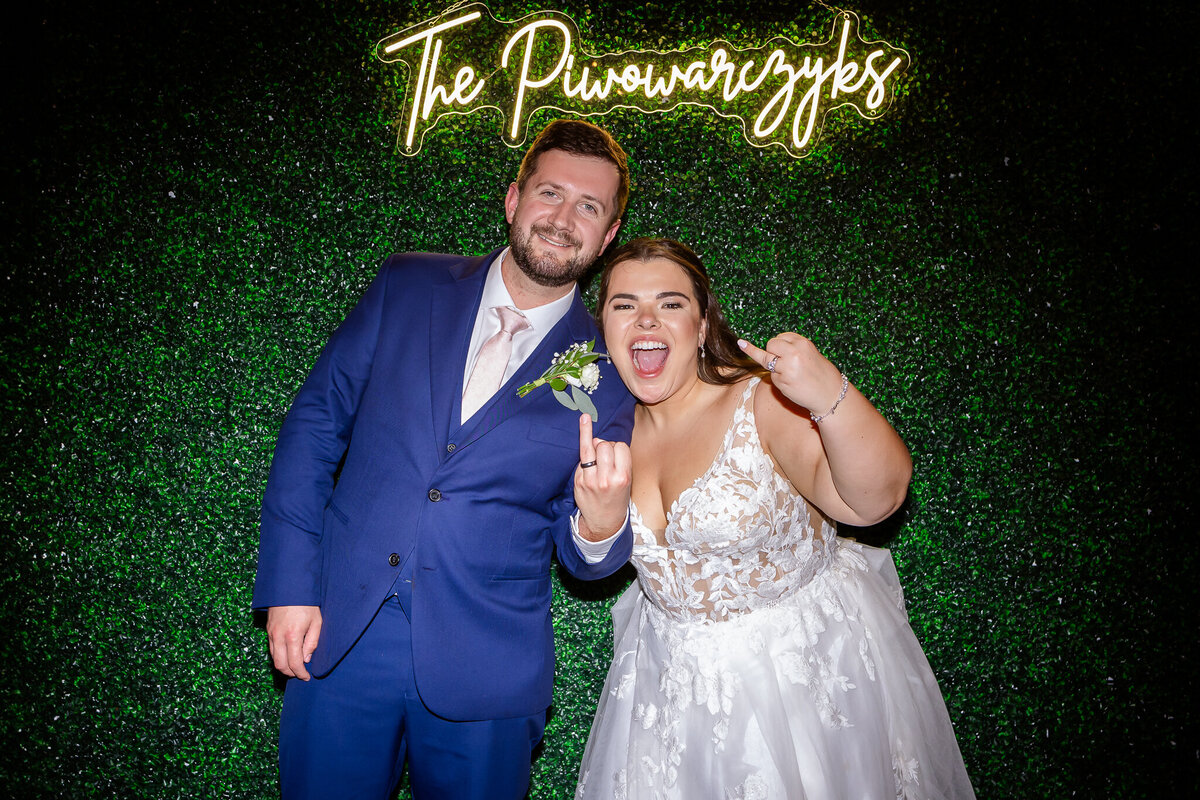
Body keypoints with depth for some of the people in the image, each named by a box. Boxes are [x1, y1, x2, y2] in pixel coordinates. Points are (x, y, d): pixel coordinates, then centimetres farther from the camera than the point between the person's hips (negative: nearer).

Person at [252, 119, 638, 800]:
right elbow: (317, 419, 3)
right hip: (338, 640, 1)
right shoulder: (408, 287, 1)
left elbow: (582, 557, 2)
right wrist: (290, 583, -3)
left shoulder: (611, 373, -3)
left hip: (486, 673, -1)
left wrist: (603, 524, -23)